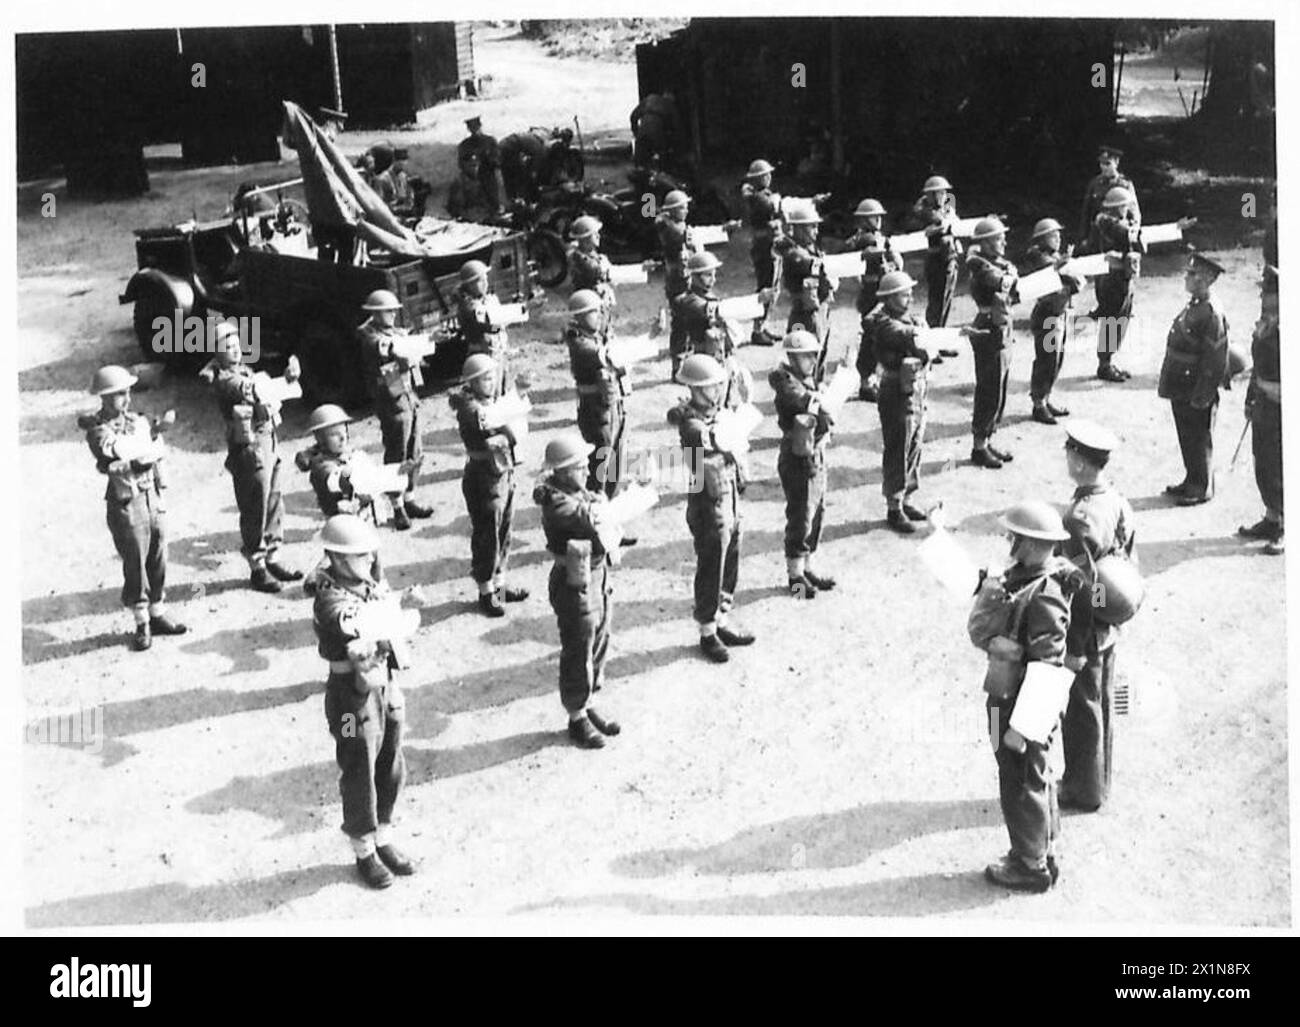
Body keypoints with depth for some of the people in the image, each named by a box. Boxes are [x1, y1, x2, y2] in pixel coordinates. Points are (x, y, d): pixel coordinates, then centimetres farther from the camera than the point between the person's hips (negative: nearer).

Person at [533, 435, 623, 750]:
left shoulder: (578, 492, 6)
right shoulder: (556, 503, -25)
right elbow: (596, 519, -32)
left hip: (598, 577, 9)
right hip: (576, 586, -9)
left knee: (598, 647, 20)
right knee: (578, 655, 5)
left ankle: (587, 706, 36)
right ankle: (577, 718, 20)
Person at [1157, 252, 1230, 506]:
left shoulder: (1212, 314, -20)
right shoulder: (1192, 307, 9)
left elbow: (1216, 361, -21)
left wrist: (1201, 396, -19)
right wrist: (1168, 383, 17)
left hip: (1197, 392, -9)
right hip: (1180, 388, 9)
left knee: (1199, 440, 3)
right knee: (1186, 437, 18)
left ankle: (1202, 488, 14)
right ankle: (1192, 481, 30)